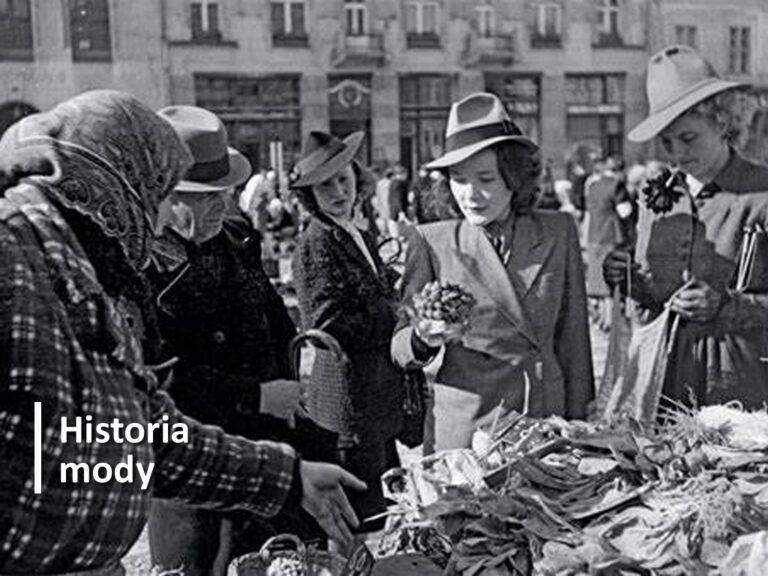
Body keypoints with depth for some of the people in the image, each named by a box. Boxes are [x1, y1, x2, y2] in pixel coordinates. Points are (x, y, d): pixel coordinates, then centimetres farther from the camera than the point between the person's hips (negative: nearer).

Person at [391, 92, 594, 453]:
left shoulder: (558, 233, 3)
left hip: (547, 419, 2)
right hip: (462, 428, -1)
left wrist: (577, 427, 5)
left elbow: (572, 338, 7)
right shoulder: (433, 243, -2)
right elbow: (399, 349, -1)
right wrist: (425, 340, -23)